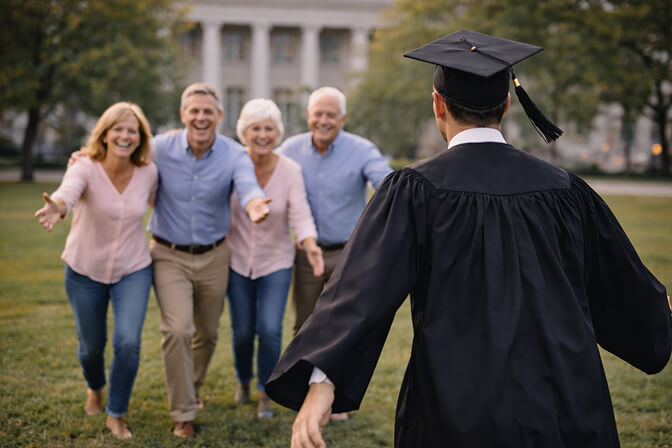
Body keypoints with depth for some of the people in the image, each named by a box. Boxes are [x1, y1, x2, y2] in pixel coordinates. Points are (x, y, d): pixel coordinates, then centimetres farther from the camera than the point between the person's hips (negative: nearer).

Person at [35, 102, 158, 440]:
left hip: (133, 270, 1)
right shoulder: (85, 168, -22)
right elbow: (69, 191, -45)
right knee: (91, 345, 13)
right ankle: (95, 388, 50)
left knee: (128, 343, -15)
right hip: (85, 271, -1)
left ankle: (116, 415, 8)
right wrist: (57, 207, -67)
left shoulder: (148, 172, -11)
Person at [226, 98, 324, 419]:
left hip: (276, 261, -1)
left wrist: (310, 245, -39)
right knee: (242, 331, 7)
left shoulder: (290, 170, -13)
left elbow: (300, 214, -21)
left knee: (270, 329, -12)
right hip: (237, 259, 1)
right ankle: (243, 381, 38)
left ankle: (265, 393, 12)